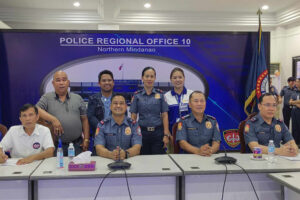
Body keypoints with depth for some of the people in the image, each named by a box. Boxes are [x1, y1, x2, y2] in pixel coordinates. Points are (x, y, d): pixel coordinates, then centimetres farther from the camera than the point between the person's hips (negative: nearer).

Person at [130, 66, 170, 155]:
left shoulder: (160, 94, 4)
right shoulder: (137, 95, 4)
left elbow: (164, 115, 1)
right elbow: (133, 117, 4)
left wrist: (166, 135, -5)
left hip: (158, 132, 0)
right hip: (142, 132, 0)